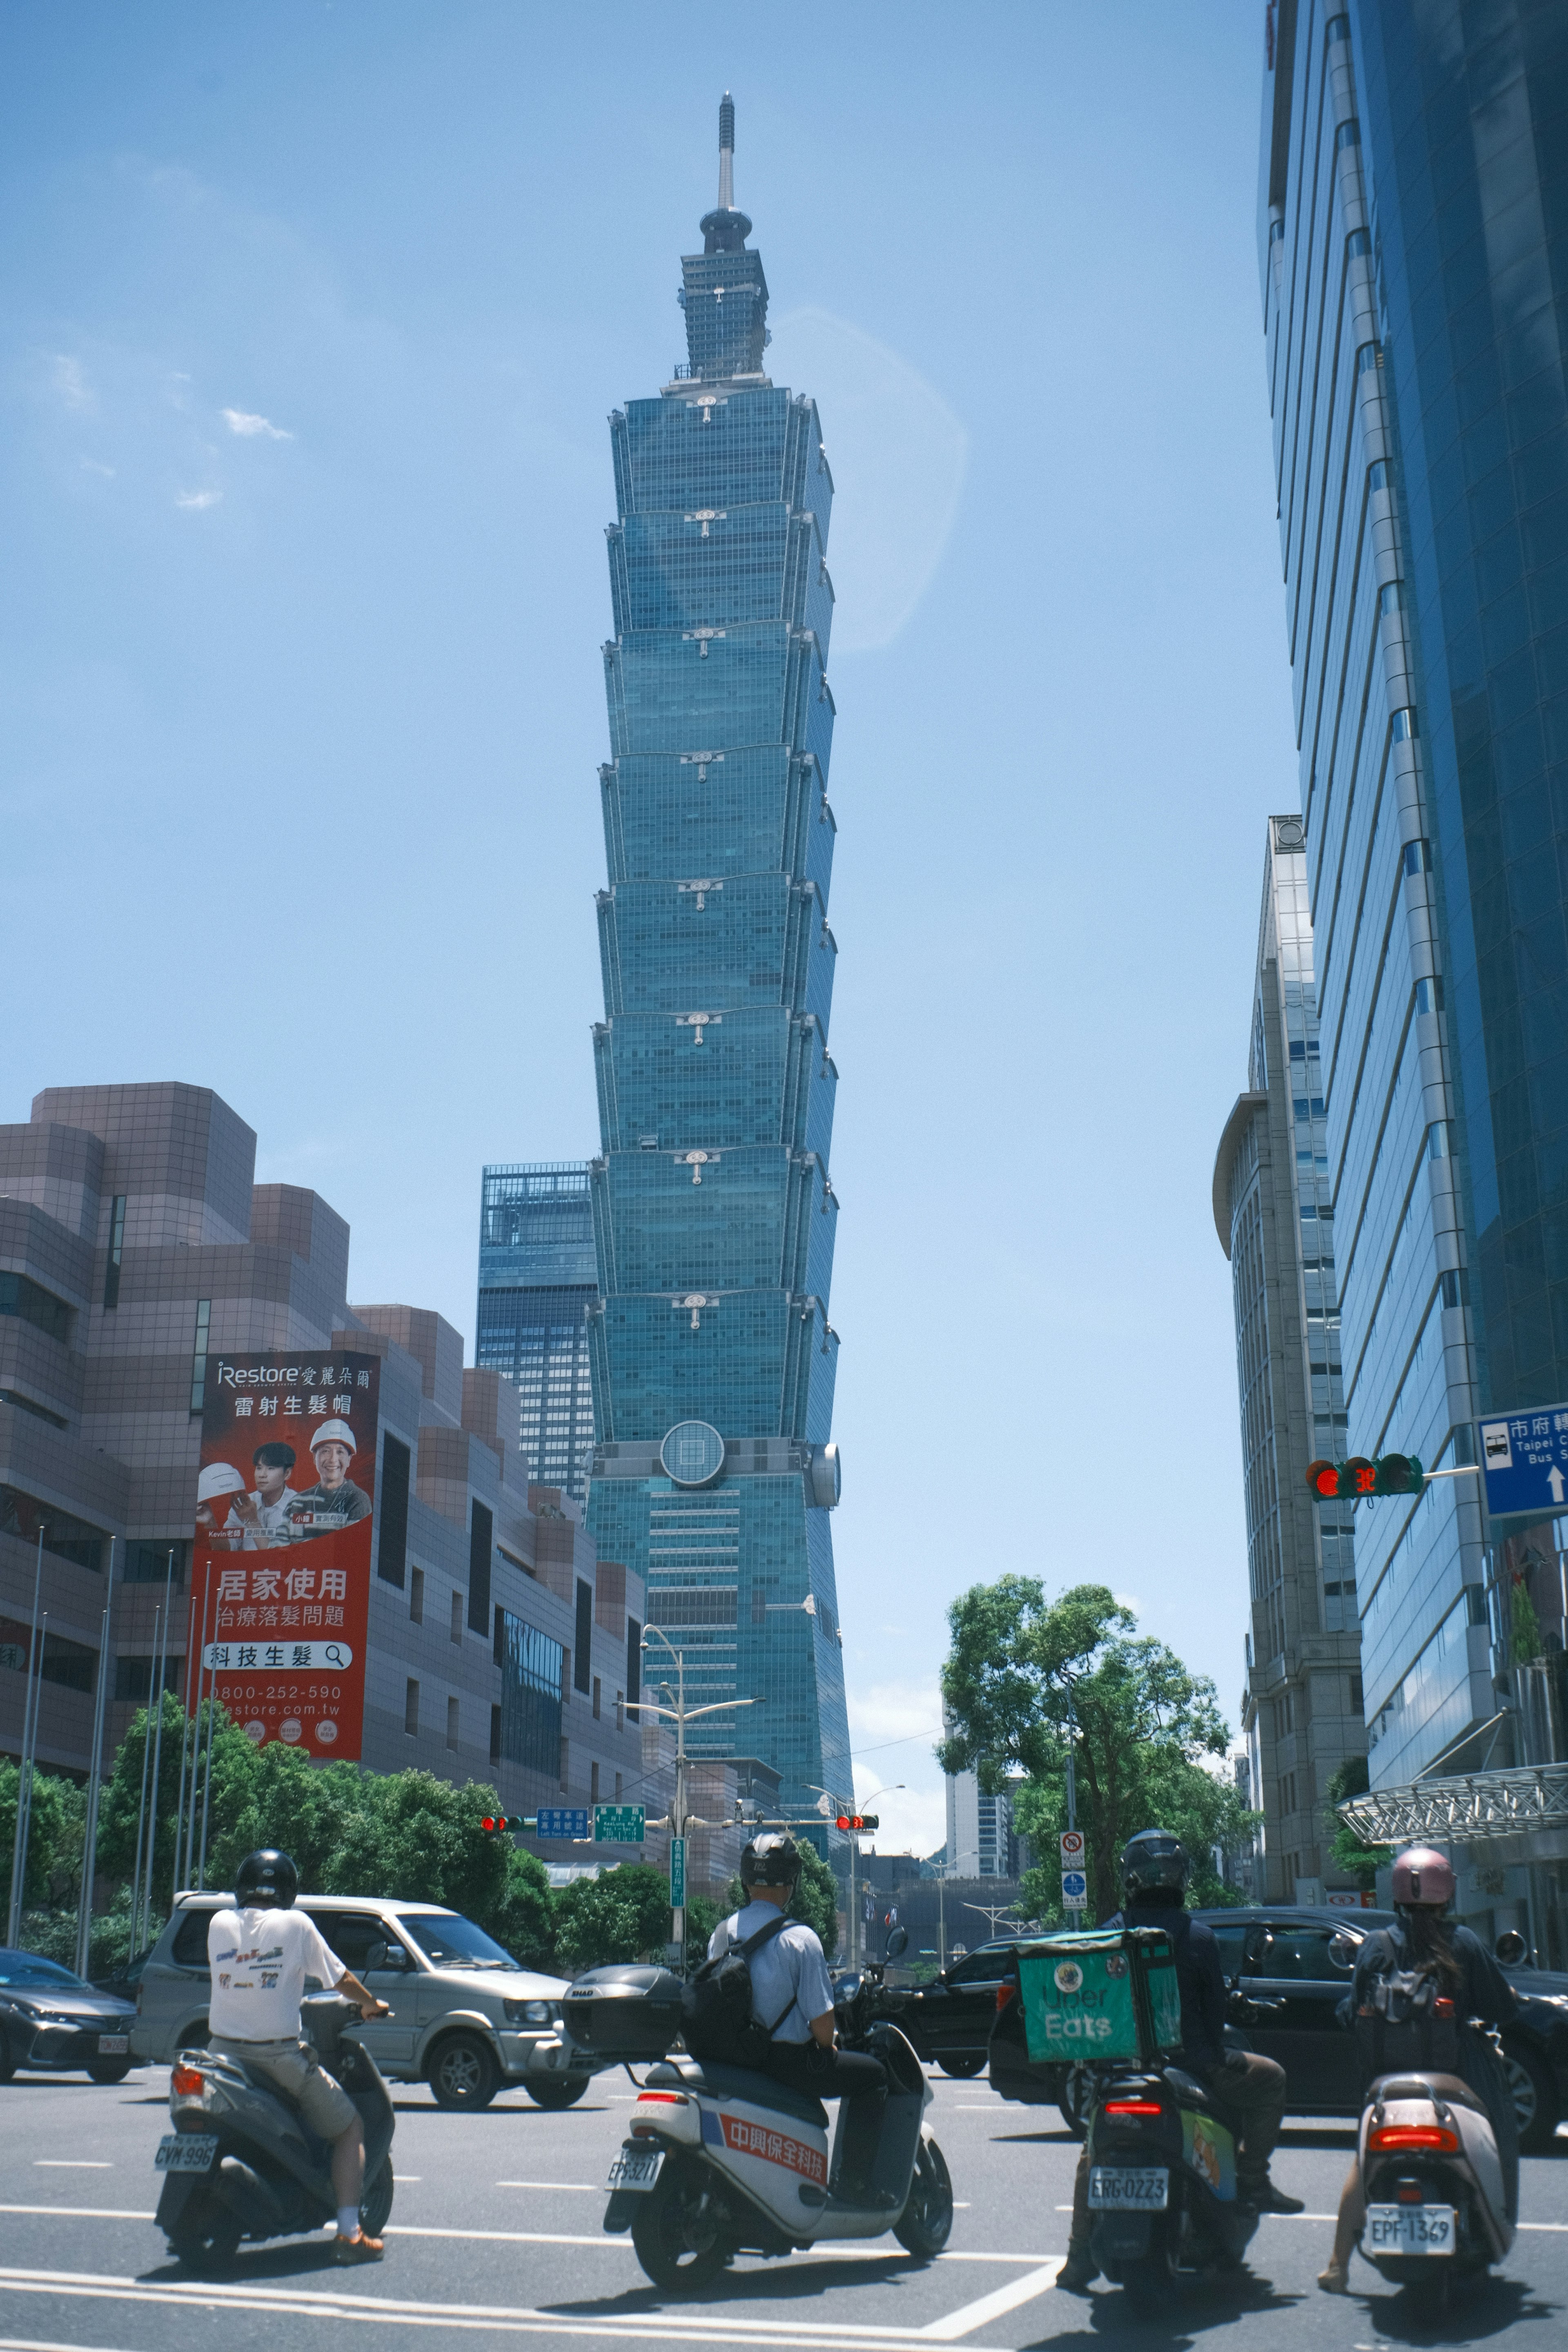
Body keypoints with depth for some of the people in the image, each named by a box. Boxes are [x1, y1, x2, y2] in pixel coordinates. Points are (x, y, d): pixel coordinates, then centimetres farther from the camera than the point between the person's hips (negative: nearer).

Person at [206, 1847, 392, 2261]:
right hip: (278, 2052, -4)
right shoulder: (295, 1925, -5)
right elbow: (339, 1978, 2)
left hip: (224, 2049, 4)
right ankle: (350, 2233, -3)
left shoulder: (219, 1924, 3)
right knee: (350, 2129, 10)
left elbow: (224, 1976, 15)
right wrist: (371, 2004, 21)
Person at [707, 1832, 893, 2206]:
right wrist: (827, 2049, 6)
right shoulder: (799, 1938, -16)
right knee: (872, 2074, 11)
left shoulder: (721, 1934, 2)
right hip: (787, 2059, -7)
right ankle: (855, 2181, 3)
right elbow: (820, 2019, -16)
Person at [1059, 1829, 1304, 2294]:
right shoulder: (1196, 1935, -7)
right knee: (1268, 2079, 19)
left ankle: (1081, 2252, 16)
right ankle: (1250, 2181, 12)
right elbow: (1215, 2006, -2)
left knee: (1095, 2150, 24)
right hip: (1188, 2060, -3)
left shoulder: (1110, 1933, -1)